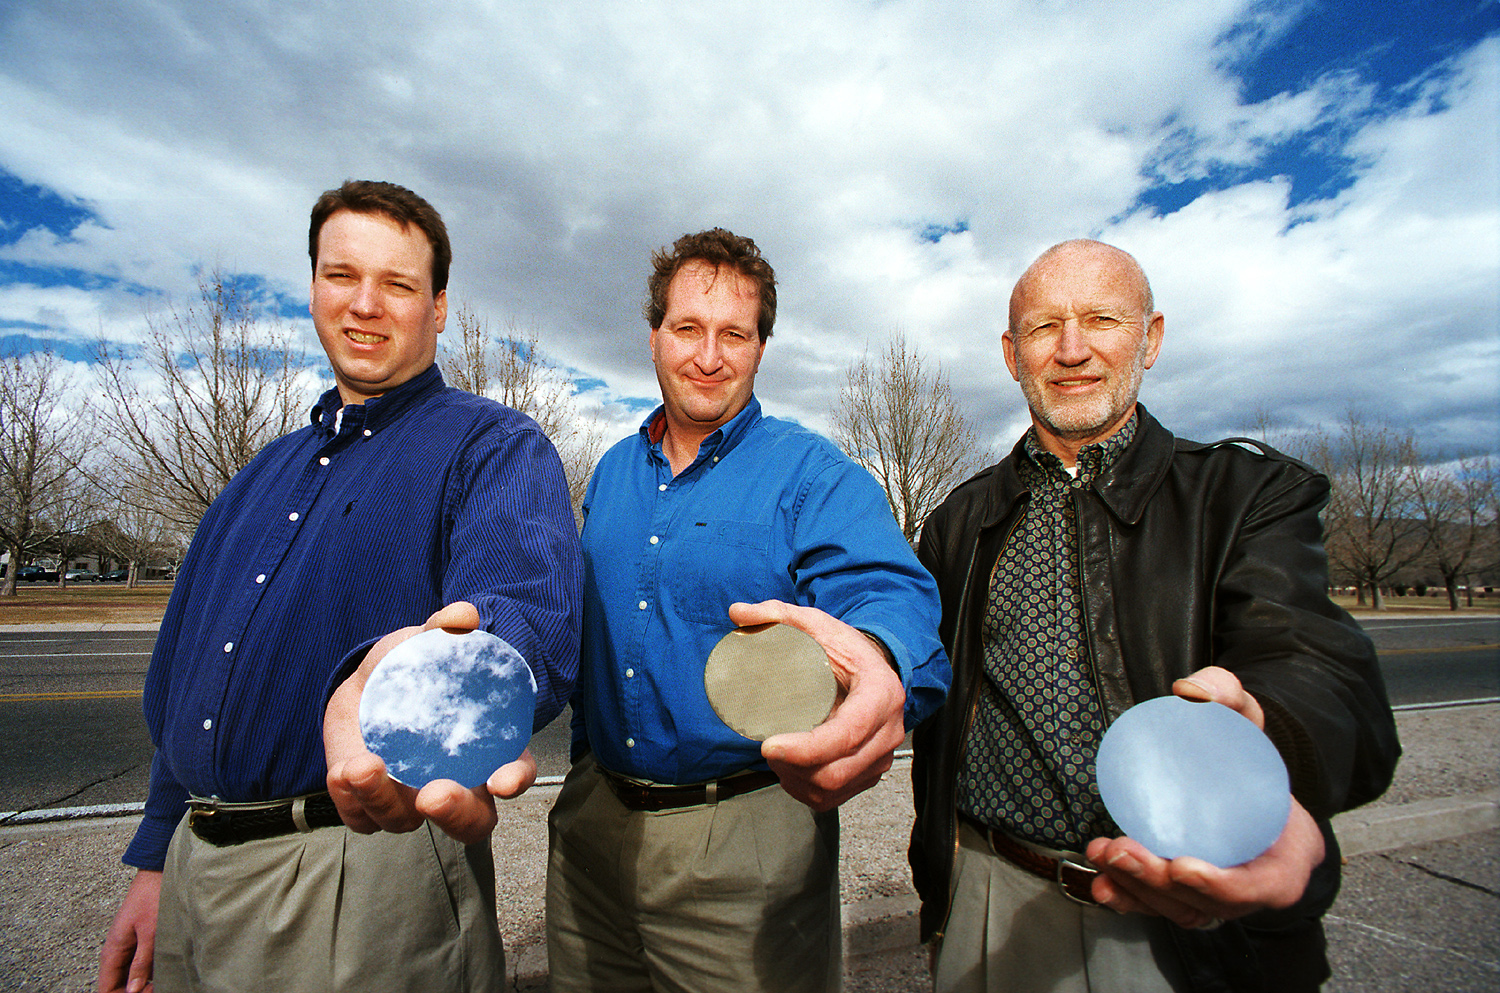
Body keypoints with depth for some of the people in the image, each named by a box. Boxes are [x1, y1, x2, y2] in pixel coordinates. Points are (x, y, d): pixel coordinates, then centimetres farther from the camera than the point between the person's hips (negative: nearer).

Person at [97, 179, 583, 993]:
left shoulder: (496, 448, -11)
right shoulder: (264, 475, 11)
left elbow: (528, 607, -30)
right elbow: (180, 678, 15)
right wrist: (156, 861, 13)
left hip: (368, 869, -6)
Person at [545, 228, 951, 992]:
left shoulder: (814, 475, -11)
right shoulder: (610, 475, 6)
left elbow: (886, 591, -27)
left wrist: (879, 663, -50)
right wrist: (586, 765, 15)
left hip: (746, 841, -4)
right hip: (594, 824, 5)